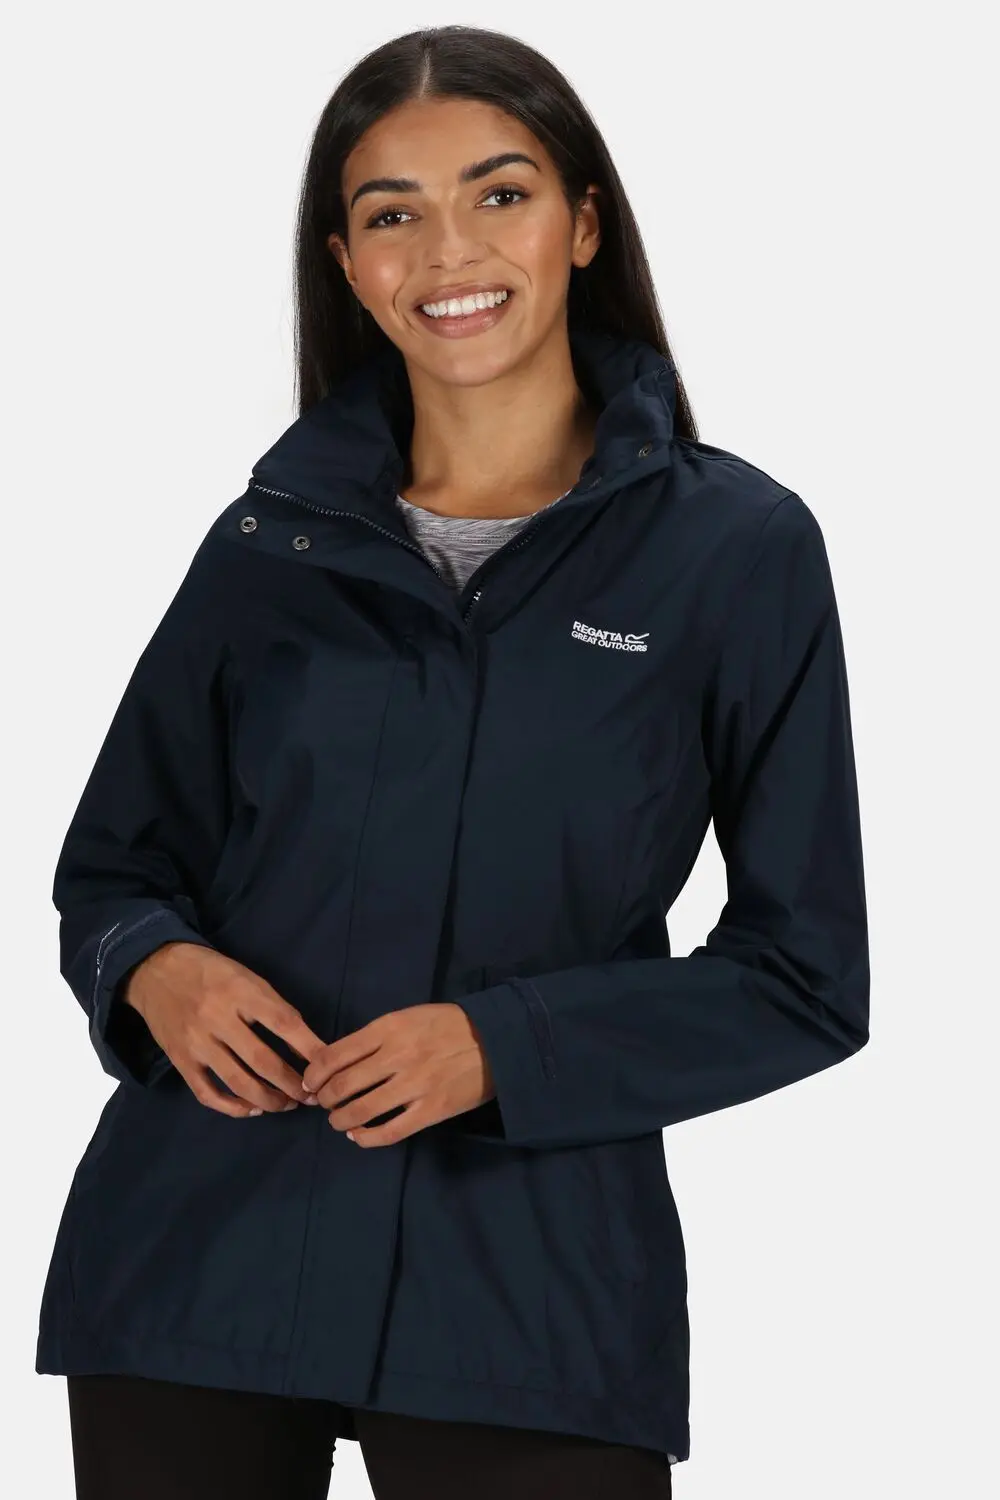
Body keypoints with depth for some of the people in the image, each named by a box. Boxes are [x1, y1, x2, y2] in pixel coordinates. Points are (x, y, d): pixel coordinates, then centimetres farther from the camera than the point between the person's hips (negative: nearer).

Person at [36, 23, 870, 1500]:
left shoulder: (737, 547, -2)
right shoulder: (278, 536, 6)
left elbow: (803, 978, -1)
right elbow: (116, 863, 14)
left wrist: (505, 1046, -15)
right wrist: (157, 969, -9)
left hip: (537, 1282, -2)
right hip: (199, 1253, 3)